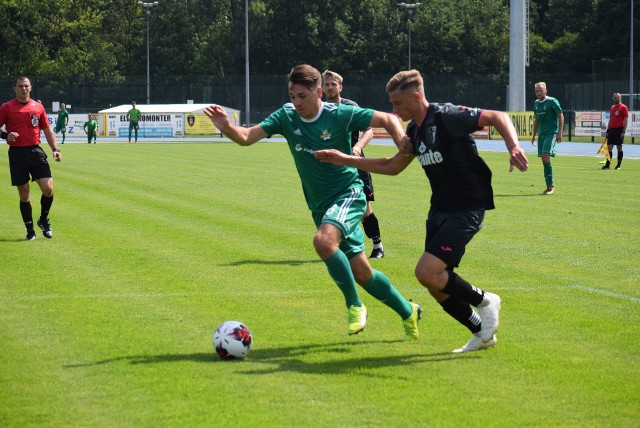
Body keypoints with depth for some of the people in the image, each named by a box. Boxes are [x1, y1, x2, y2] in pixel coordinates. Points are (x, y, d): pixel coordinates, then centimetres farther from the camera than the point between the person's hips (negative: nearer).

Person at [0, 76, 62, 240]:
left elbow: (47, 130, 16)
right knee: (24, 194, 1)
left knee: (48, 188, -9)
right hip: (17, 153, -2)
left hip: (36, 152, 2)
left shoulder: (38, 107, 10)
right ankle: (30, 229, 13)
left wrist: (55, 149, 7)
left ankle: (43, 220, 15)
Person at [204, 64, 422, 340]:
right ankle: (408, 312, 30)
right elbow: (247, 137, -10)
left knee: (323, 240, -34)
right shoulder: (286, 116, -4)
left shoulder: (340, 115, -15)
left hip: (348, 193, -5)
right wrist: (227, 128, -31)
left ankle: (354, 306, -15)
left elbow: (388, 120, -10)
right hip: (319, 204, 5)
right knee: (361, 273, 8)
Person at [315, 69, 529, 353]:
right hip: (439, 210, 9)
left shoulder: (447, 117, -15)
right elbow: (392, 167, 25)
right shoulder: (415, 130, 11)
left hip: (466, 209, -9)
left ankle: (484, 301, 2)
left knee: (426, 272, -19)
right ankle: (482, 333, 23)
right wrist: (345, 160, 23)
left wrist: (513, 146, -36)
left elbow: (497, 117, -18)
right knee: (437, 287, 6)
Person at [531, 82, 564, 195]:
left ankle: (550, 186, -13)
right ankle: (549, 187, 10)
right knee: (544, 160, 4)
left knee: (545, 157, -18)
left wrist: (559, 133, -14)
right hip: (541, 134, 7)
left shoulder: (552, 101, -8)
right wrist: (534, 135, 23)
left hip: (551, 133, -7)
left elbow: (560, 116, -8)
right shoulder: (536, 103, 13)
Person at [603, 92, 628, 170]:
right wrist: (607, 130, 15)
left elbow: (626, 120, -9)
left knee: (619, 147, -2)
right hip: (612, 129, 6)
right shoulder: (612, 108, 15)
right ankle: (607, 164, 5)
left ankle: (619, 165, 5)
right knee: (609, 147, 2)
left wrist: (623, 131, -15)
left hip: (619, 130, -6)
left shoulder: (623, 107, -5)